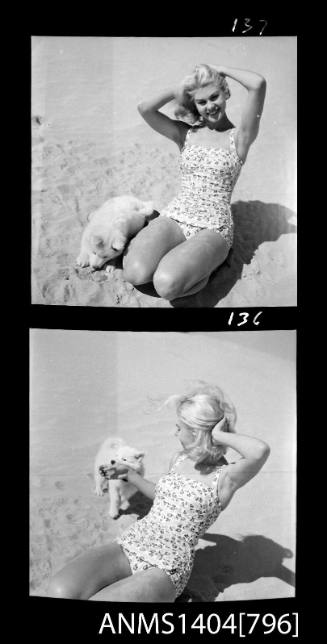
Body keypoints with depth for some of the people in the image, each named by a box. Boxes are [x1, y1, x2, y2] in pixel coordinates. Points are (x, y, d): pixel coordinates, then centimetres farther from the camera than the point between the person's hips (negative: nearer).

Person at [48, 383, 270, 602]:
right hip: (129, 544, 6)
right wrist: (129, 475, 31)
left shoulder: (225, 477, -10)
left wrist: (218, 435, -18)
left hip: (166, 568, -6)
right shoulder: (179, 459, 12)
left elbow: (260, 451, -32)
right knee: (60, 591, -22)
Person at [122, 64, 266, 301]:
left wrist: (219, 68, 2)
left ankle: (208, 263, 1)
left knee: (167, 285, -30)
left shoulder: (239, 137, 1)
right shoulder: (185, 133, 11)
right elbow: (144, 108, -4)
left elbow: (258, 84, -14)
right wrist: (179, 90, 7)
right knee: (135, 273, -26)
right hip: (174, 217, 3)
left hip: (213, 227, -3)